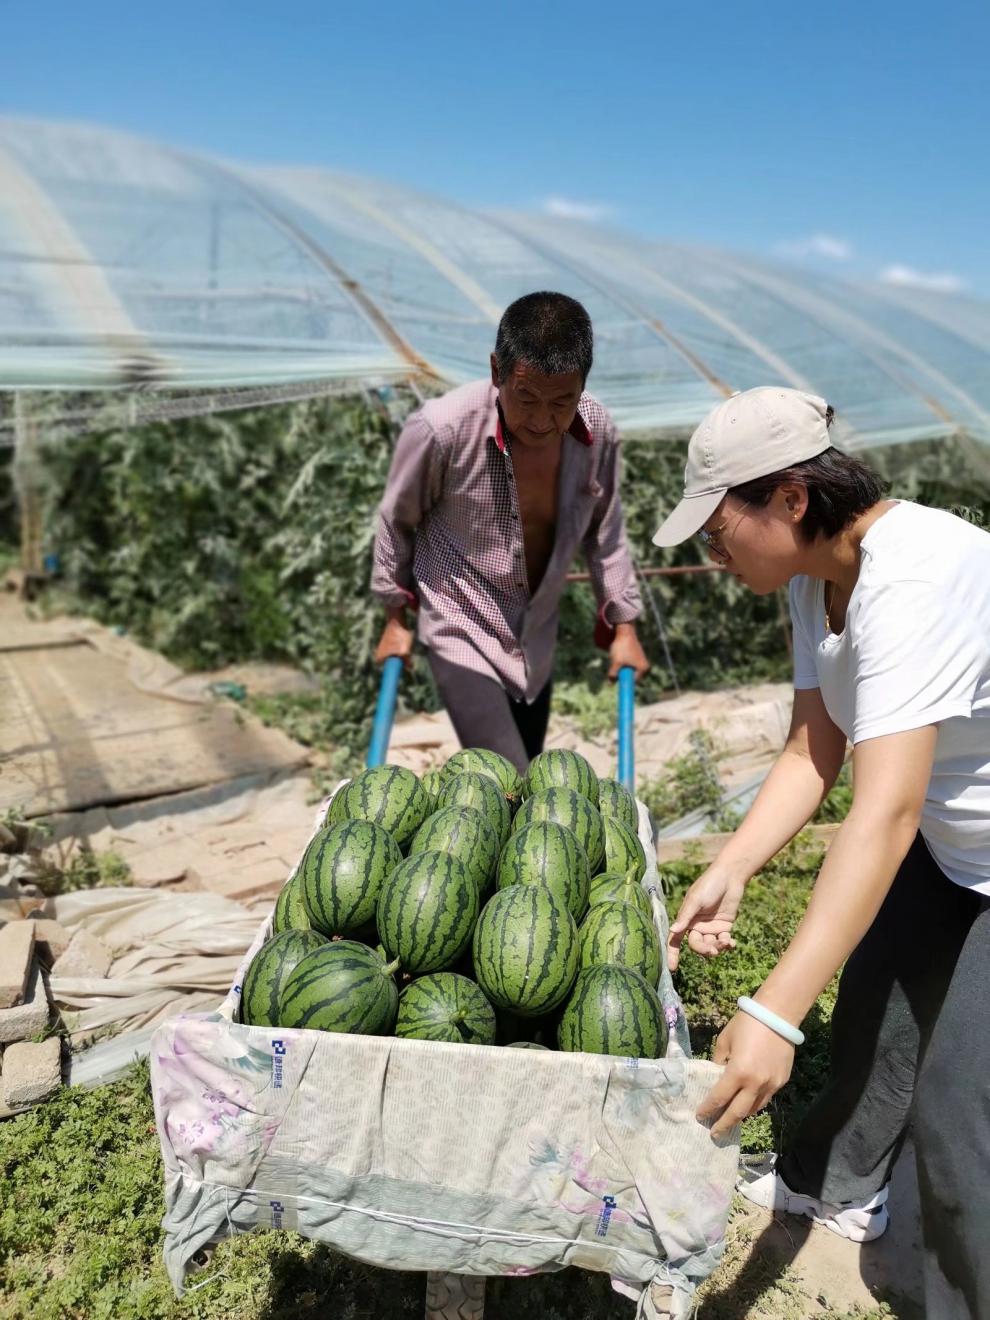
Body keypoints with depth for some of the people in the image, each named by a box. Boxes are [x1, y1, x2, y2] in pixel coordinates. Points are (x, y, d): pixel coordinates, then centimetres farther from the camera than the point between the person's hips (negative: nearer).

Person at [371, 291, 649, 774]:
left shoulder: (597, 430, -13)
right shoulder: (441, 428, -25)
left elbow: (604, 530, 4)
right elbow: (398, 520, -7)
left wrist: (623, 624, 7)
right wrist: (396, 617, 3)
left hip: (537, 635, 5)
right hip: (463, 631, -5)